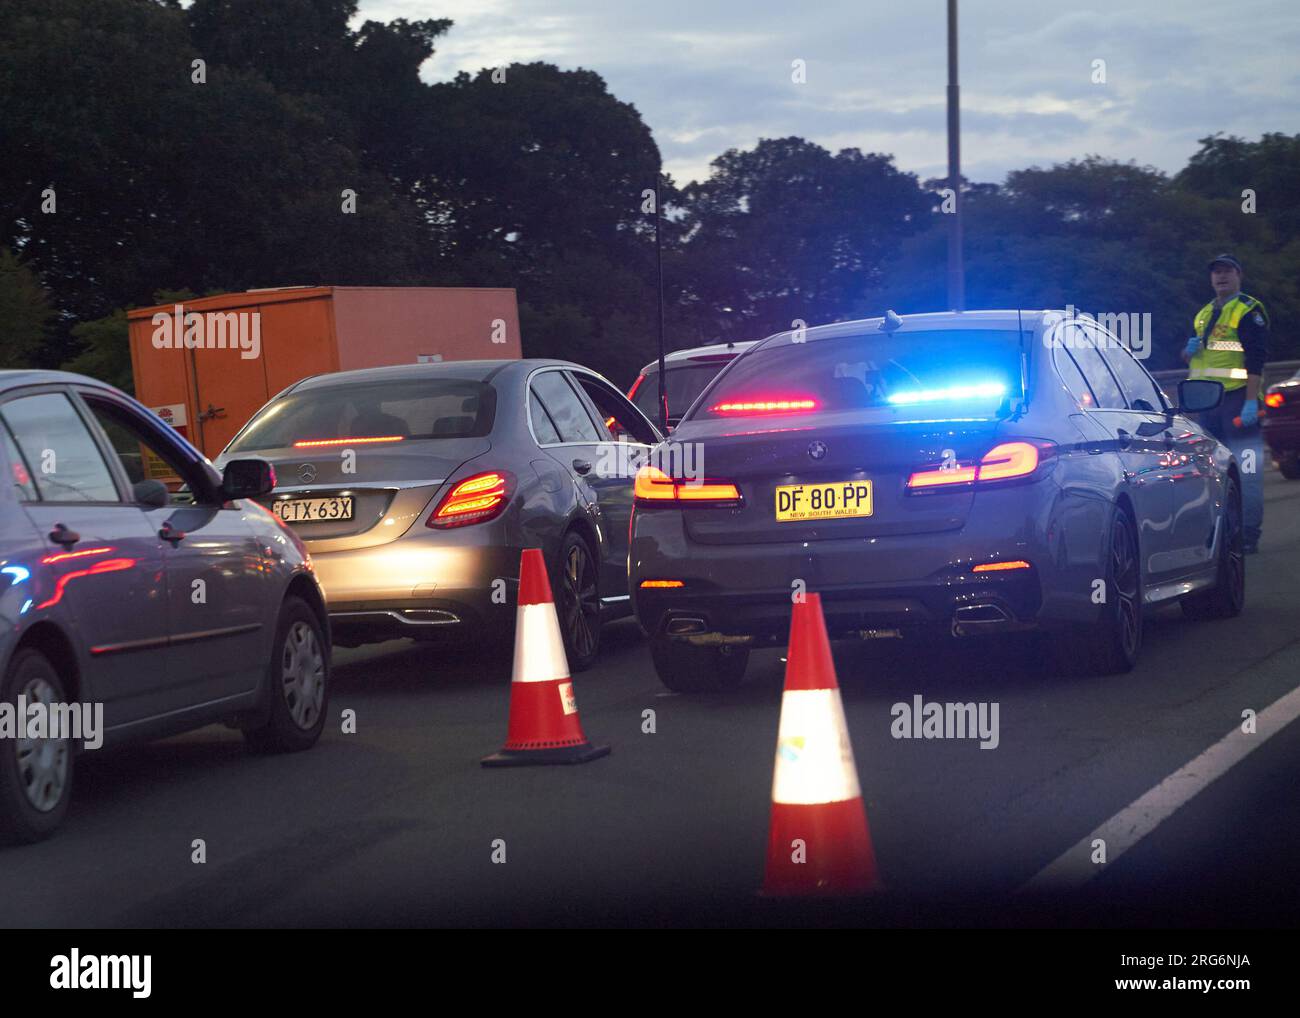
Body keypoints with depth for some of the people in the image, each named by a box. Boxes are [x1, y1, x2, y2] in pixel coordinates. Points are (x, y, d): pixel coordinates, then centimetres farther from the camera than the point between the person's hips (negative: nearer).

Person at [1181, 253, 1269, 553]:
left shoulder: (1249, 311, -5)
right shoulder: (1203, 315, 19)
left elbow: (1256, 359, -13)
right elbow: (1188, 358, 28)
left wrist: (1251, 402, -21)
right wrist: (1189, 351, 3)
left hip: (1237, 399, -8)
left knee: (1245, 471, -9)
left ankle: (1248, 535, -7)